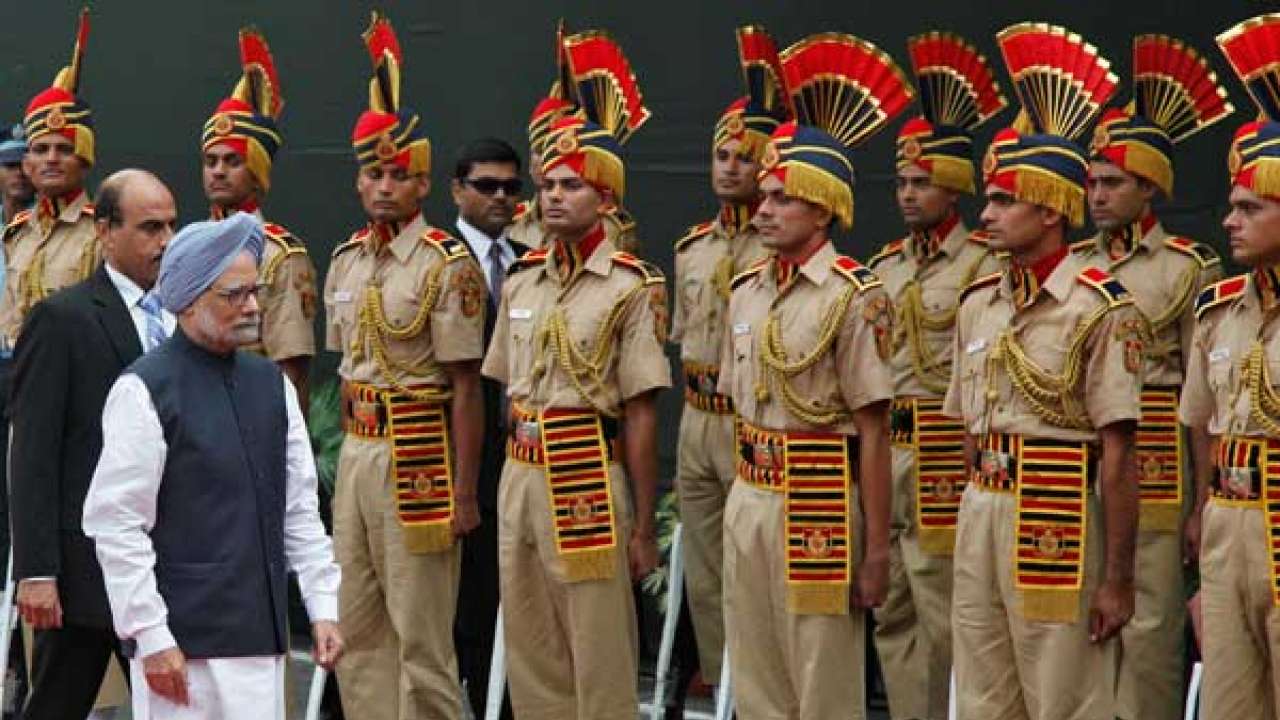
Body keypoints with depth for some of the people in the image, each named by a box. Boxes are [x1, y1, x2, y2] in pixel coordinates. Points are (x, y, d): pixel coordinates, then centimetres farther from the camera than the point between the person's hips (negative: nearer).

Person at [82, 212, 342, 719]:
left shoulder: (272, 384, 13)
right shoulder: (143, 391, -7)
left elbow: (300, 509, 16)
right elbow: (115, 526, -10)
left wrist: (323, 606, 10)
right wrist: (152, 638, -13)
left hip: (263, 638, 6)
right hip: (183, 645, -6)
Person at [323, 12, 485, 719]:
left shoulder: (448, 264, -11)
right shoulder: (345, 261, 10)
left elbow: (467, 389, -12)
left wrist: (463, 493, -15)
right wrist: (350, 458, 15)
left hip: (417, 455, -7)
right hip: (355, 452, 7)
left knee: (420, 634, -1)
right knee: (356, 631, 11)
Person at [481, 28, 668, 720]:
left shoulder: (632, 287, -8)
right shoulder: (521, 280, 10)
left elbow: (641, 416, -9)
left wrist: (642, 528, -9)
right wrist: (507, 487, 13)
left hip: (588, 478, -6)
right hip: (519, 476, 6)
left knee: (599, 661, 1)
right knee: (530, 659, 13)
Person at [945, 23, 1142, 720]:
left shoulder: (1100, 307, -11)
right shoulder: (977, 302, 10)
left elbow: (1117, 455, -12)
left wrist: (1118, 579, -13)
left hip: (1059, 518, -7)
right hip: (979, 512, 7)